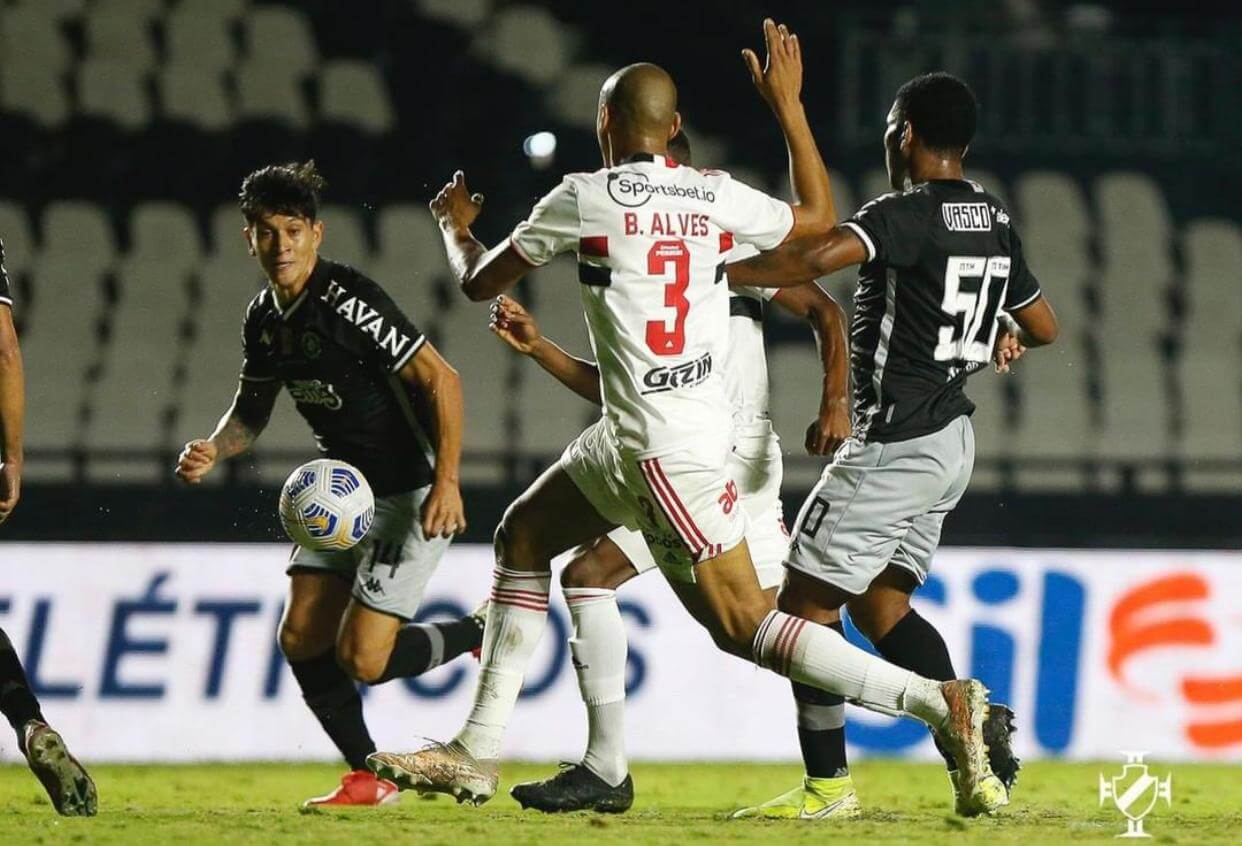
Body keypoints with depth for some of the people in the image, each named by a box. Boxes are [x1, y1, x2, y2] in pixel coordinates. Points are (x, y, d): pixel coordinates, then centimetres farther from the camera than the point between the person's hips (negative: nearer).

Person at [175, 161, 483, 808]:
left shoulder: (348, 303, -22)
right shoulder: (264, 318, 4)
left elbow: (441, 381, -23)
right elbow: (252, 408, 20)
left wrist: (447, 481, -31)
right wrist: (212, 450, -1)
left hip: (411, 495, -8)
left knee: (362, 656, -13)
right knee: (301, 639, 0)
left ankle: (482, 632, 12)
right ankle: (367, 778, 15)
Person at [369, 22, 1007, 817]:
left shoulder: (584, 199, -9)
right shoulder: (716, 196, 5)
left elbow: (479, 283, 3)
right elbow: (818, 215, 24)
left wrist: (455, 227, 26)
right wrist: (789, 103, 28)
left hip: (664, 444, -8)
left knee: (745, 623, -4)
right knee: (524, 538, 20)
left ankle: (941, 702, -12)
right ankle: (479, 752, 21)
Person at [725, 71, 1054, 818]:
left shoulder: (910, 213, -14)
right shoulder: (997, 222, 11)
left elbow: (818, 257, -30)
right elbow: (1044, 327, 22)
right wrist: (1000, 339, 43)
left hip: (897, 442, -9)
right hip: (951, 440, 9)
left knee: (806, 601, -2)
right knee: (880, 606, 14)